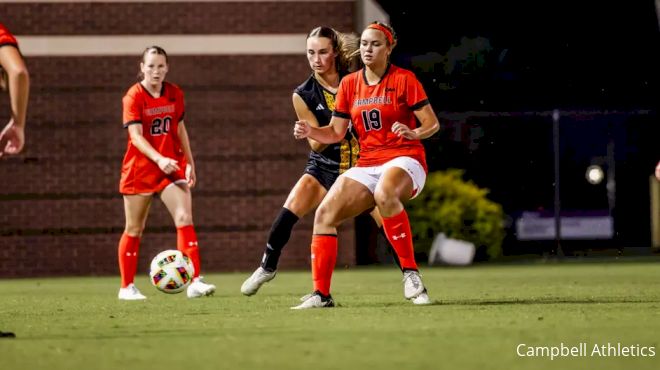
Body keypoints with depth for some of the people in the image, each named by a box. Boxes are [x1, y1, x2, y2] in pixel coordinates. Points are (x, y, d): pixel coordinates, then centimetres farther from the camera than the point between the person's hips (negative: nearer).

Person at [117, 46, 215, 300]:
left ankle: (194, 281, -18)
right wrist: (159, 159, -35)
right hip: (140, 169, -3)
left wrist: (189, 162, 12)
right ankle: (127, 287, 18)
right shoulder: (134, 97, -11)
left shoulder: (175, 94, 4)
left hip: (172, 167, 3)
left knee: (185, 218, -14)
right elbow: (136, 136, -21)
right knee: (134, 229, 6)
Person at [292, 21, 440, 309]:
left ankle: (411, 272, -30)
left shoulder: (404, 79, -2)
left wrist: (413, 132, -25)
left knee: (384, 193, -40)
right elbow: (336, 132, 13)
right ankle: (321, 294, -5)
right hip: (366, 166, 6)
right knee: (325, 213, -13)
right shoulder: (349, 84, 11)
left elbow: (432, 124, -4)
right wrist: (310, 132, -7)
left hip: (404, 161, -6)